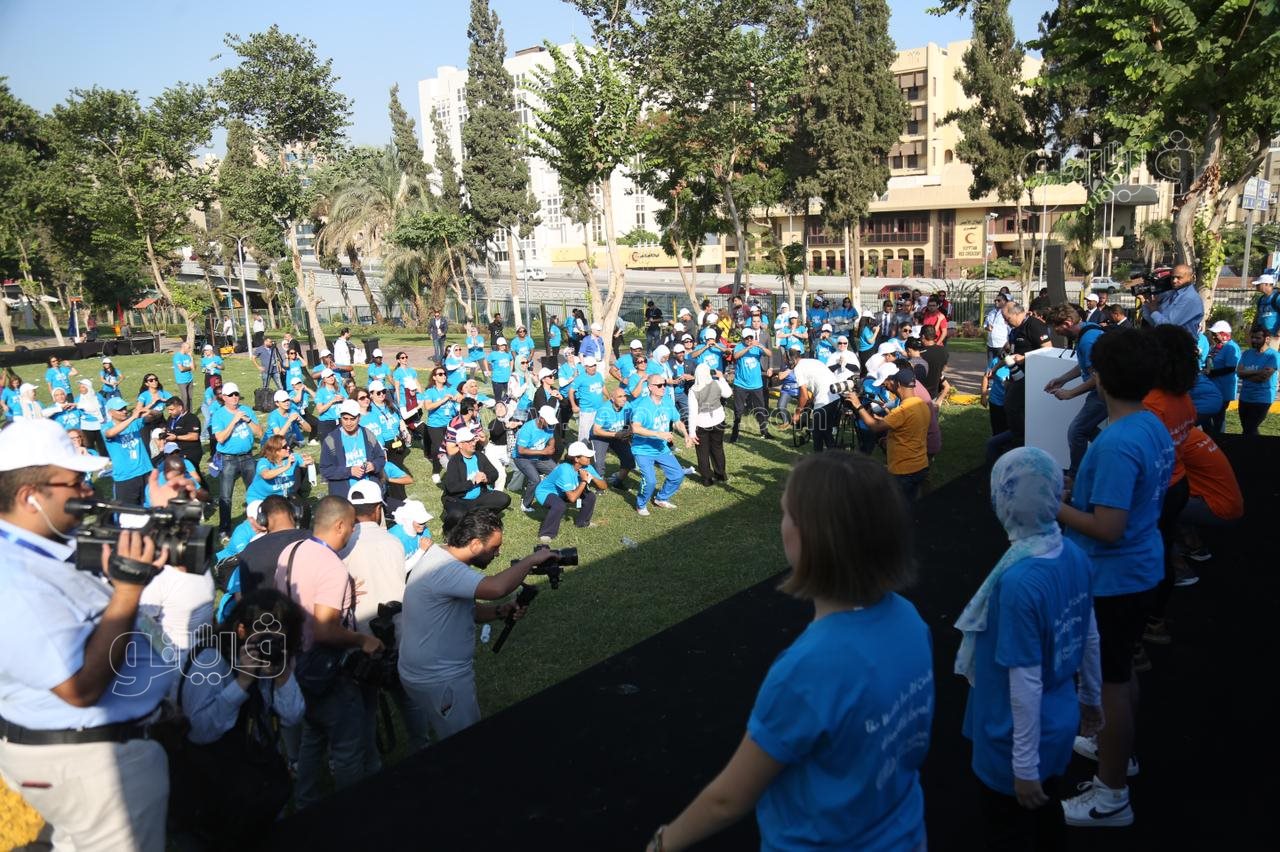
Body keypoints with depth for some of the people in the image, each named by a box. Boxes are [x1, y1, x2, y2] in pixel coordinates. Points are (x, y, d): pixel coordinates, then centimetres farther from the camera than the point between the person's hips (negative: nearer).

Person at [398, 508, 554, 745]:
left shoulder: (440, 556, 4)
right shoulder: (444, 570, -29)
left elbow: (466, 610, 11)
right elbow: (496, 588, -44)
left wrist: (502, 611, -7)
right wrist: (530, 560, -28)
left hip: (423, 671, 10)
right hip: (441, 681, -10)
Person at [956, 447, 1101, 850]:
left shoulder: (1019, 581, -33)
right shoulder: (1074, 554, -9)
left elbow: (1027, 682, -26)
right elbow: (1090, 636, 5)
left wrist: (1025, 765, -16)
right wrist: (1091, 696, 21)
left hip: (1021, 739, -7)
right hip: (1059, 724, 7)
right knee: (1046, 819, 28)